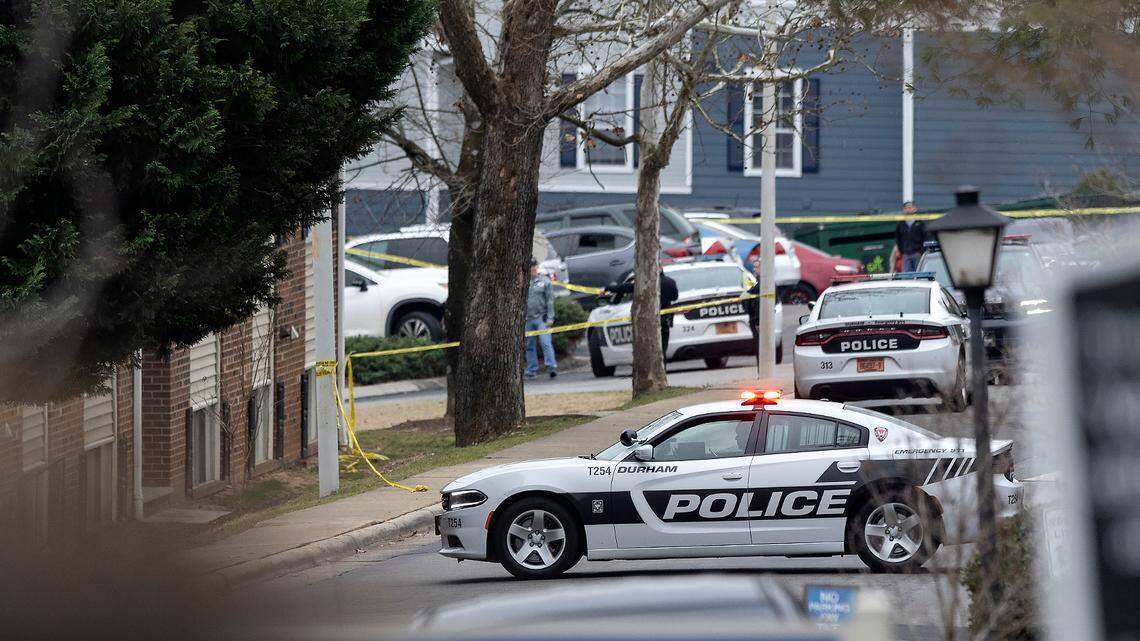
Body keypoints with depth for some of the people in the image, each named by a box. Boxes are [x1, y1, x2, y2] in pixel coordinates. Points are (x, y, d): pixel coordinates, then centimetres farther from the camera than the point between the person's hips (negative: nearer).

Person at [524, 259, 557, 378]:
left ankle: (552, 367, -17)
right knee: (529, 346, 8)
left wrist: (550, 318, -6)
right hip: (528, 319, 3)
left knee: (546, 343, -14)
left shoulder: (545, 281, 3)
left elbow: (550, 300, 1)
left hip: (541, 318, -3)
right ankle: (531, 370, 16)